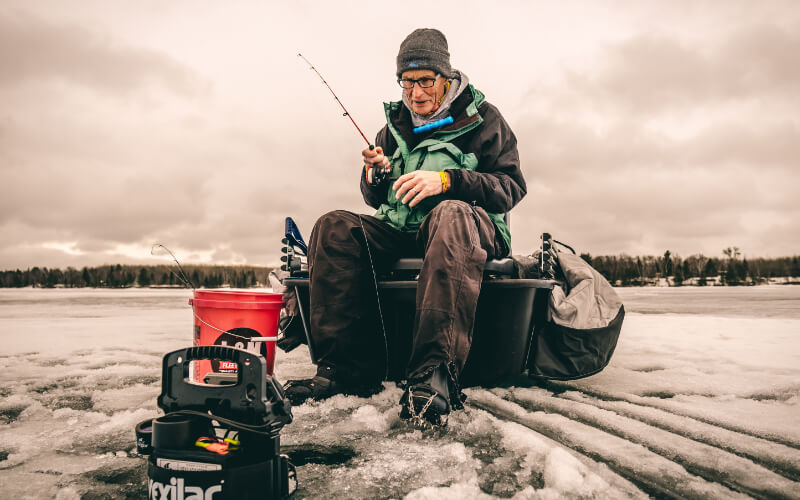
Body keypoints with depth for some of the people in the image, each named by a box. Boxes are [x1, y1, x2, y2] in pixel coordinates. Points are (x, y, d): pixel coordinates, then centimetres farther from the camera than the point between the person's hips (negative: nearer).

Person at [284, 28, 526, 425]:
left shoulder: (481, 119, 7)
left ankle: (434, 375, -50)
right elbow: (376, 199, 21)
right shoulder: (395, 124, 20)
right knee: (335, 228, -21)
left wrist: (445, 180, -20)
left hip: (470, 230, -4)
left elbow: (511, 187, -5)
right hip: (400, 232, 5)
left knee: (451, 215, -40)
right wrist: (376, 174, -4)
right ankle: (348, 367, -28)